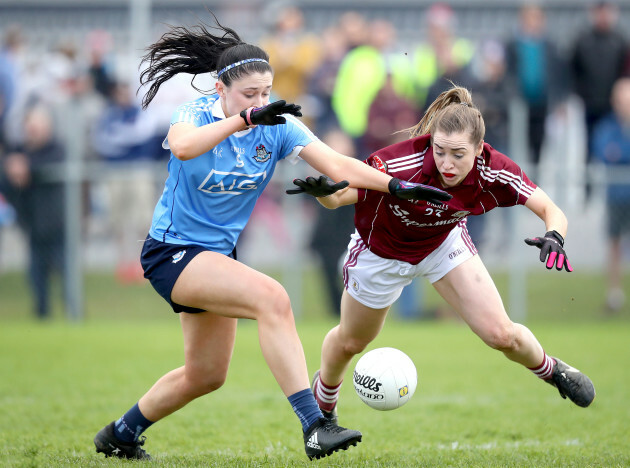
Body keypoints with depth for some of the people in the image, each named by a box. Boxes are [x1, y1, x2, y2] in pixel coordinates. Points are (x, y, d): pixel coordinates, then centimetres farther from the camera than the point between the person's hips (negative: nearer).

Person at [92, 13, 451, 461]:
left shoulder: (279, 125, -7)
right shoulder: (196, 113, -18)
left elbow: (337, 164, -15)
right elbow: (182, 146, -43)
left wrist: (396, 184, -28)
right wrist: (243, 118, -50)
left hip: (218, 254, 7)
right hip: (172, 252, -7)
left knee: (206, 375, 17)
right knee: (271, 296, -29)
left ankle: (120, 434, 39)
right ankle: (313, 427, -33)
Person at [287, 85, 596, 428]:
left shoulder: (493, 171, -32)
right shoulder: (401, 163, -41)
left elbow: (551, 210, -29)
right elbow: (337, 197, -34)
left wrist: (554, 236, -51)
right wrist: (321, 189, -57)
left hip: (444, 243, 2)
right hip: (382, 251, -2)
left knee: (501, 335, -7)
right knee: (350, 343, 20)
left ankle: (551, 371, 26)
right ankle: (323, 397, 53)